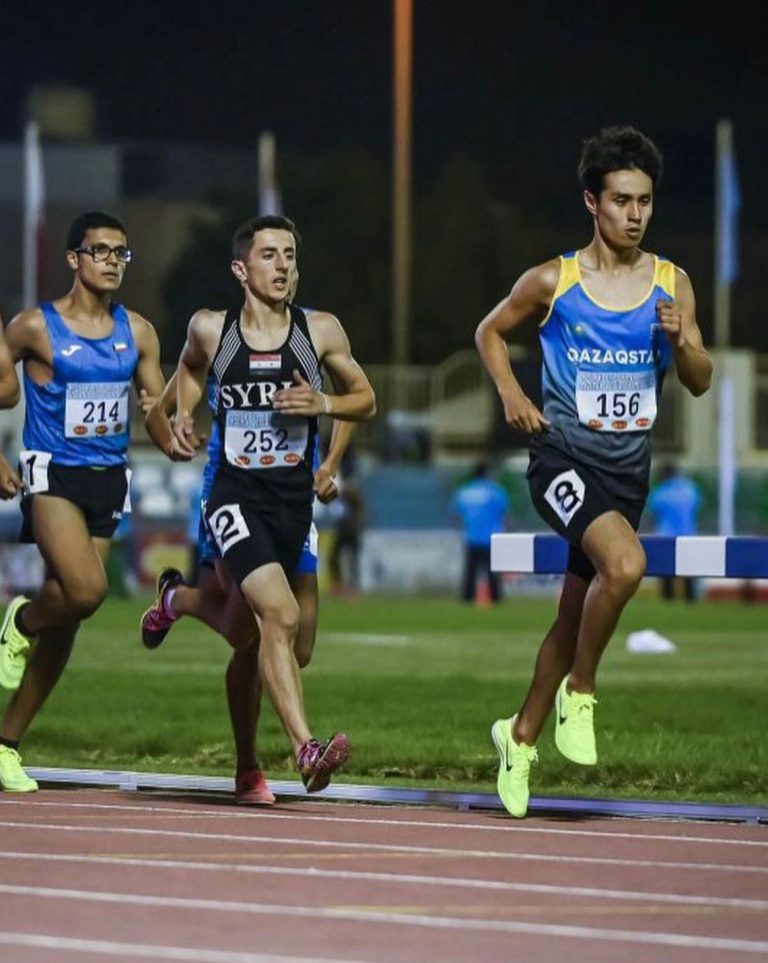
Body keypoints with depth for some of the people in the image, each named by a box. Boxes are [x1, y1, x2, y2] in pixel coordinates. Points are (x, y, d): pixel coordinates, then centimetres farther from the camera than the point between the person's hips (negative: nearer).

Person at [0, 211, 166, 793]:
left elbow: (156, 404, 16)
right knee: (86, 590, -27)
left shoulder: (137, 333, 8)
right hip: (53, 475, -5)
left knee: (65, 620, 5)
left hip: (108, 480, 5)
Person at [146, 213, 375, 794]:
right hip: (235, 494, -3)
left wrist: (324, 404, -11)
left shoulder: (321, 331, -3)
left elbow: (366, 400, 9)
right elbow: (190, 366, 21)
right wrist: (182, 415, 4)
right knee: (281, 615, -23)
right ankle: (306, 749, -28)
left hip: (294, 496, 3)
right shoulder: (211, 329, -3)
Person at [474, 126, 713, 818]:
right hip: (563, 457, -4)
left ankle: (522, 736, 32)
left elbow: (701, 383, 5)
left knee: (576, 614, 13)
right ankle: (579, 693, -8)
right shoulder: (552, 282, -4)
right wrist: (510, 393, -4)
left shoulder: (672, 285, 3)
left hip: (628, 468, 4)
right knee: (625, 564, -30)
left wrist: (680, 340, -15)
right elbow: (490, 331, 12)